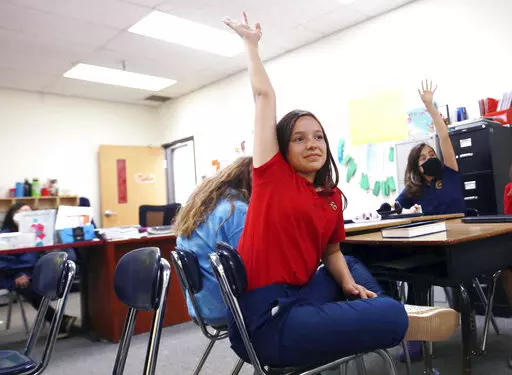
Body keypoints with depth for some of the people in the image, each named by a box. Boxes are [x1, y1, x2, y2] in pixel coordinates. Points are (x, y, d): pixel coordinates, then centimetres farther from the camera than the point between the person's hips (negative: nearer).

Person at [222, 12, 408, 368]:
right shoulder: (273, 174, -6)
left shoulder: (333, 197, 11)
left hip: (298, 294, 7)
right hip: (266, 319, -7)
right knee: (393, 317, -11)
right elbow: (265, 96, -4)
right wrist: (252, 43, 6)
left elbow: (332, 253, 18)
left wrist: (350, 284, 0)